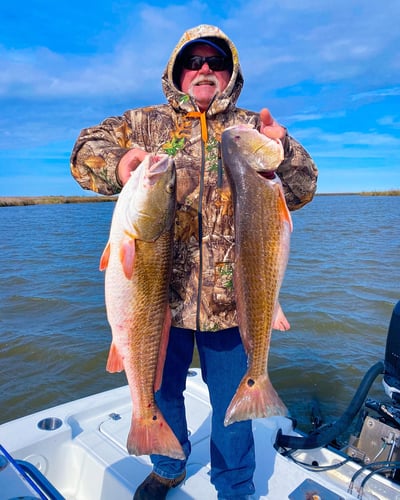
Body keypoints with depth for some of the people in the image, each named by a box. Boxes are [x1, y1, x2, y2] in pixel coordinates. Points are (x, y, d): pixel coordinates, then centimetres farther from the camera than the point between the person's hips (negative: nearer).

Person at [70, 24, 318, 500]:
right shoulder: (147, 122, 8)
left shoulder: (252, 127, 7)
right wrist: (117, 167, -18)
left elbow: (302, 189, 0)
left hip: (229, 294, -1)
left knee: (231, 398, 12)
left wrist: (281, 150, -23)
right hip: (161, 288, 2)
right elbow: (86, 150, 5)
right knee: (160, 387, 20)